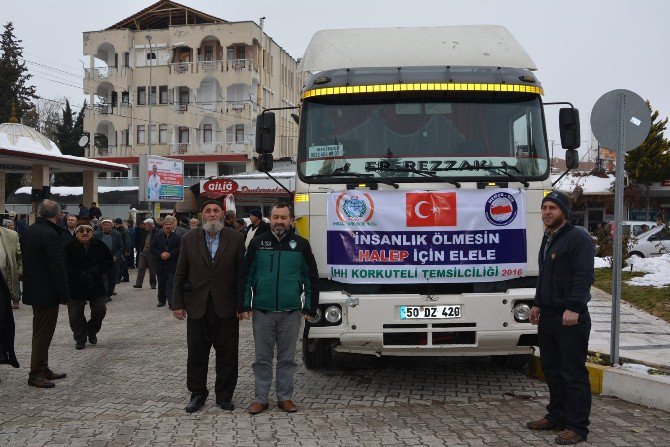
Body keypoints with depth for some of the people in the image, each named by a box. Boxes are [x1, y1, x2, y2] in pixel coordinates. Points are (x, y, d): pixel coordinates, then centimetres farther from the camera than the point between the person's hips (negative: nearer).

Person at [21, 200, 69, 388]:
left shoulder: (29, 231, 11)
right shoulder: (49, 234, -20)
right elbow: (57, 267, -21)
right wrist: (64, 294, -15)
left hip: (33, 290, 10)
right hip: (47, 293, -10)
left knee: (41, 331, 17)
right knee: (44, 332, -3)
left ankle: (42, 368, 25)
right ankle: (36, 374, 2)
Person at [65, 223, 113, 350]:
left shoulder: (100, 245, -3)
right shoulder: (70, 247, -10)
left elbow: (109, 262, -1)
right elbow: (67, 267, -12)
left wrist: (95, 271, -16)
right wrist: (81, 274, -24)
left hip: (97, 286, 2)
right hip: (75, 286, -2)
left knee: (100, 310, 5)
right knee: (75, 314, 5)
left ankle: (92, 331, 32)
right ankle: (80, 338, 24)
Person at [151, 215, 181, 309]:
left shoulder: (177, 236, 0)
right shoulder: (158, 236, 7)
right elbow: (153, 248, 4)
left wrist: (170, 254, -15)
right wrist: (160, 255, -12)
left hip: (172, 265, -3)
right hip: (160, 264, 3)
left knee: (170, 284, -8)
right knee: (161, 283, 14)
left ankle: (171, 303, -8)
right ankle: (161, 300, 27)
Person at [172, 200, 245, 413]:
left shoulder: (235, 239, 0)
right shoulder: (189, 239, 4)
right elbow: (180, 274, 5)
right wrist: (178, 304, 1)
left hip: (226, 307, -1)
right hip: (197, 307, 1)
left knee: (227, 354, 6)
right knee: (197, 354, 9)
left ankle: (224, 395, 21)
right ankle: (197, 394, 24)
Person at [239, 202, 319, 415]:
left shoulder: (301, 244, 2)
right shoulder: (258, 243, 3)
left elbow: (311, 277, 6)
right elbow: (245, 275, 5)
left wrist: (310, 307, 2)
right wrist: (244, 305, 0)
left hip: (290, 312, 0)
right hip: (262, 311, 0)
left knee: (287, 358, 9)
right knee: (262, 358, 7)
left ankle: (285, 397, 21)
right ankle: (261, 399, 18)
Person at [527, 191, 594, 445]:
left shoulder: (578, 238, -11)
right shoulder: (548, 238, 18)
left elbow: (584, 276, -19)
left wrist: (573, 308, -25)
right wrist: (537, 304, 20)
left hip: (570, 318, -9)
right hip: (548, 315, 9)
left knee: (574, 373, -3)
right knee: (551, 369, 15)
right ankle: (556, 416, 27)